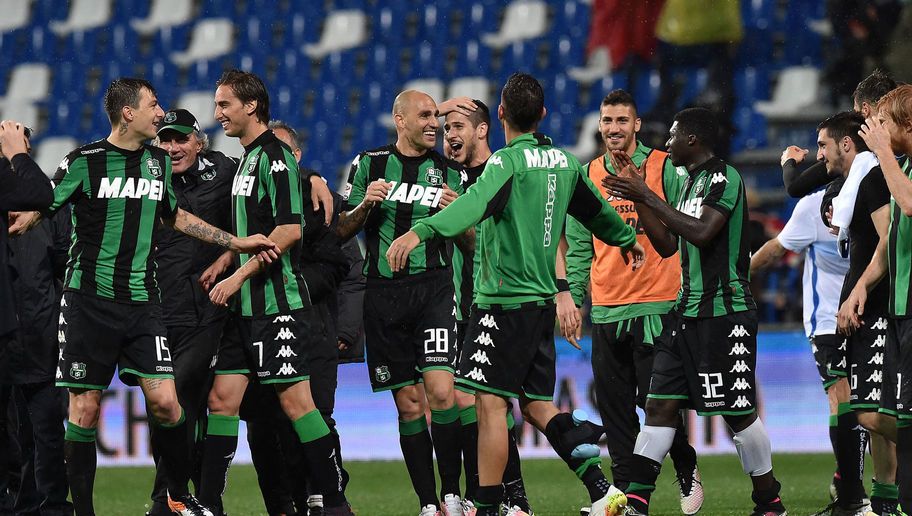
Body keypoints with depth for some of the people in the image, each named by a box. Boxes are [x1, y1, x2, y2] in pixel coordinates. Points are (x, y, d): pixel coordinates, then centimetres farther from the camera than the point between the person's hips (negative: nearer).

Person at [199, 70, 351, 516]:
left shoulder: (275, 156, -11)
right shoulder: (248, 159, 17)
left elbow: (290, 229, -19)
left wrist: (239, 275, -17)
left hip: (278, 303, -9)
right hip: (246, 306, 9)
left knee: (295, 400, -9)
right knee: (222, 398, 5)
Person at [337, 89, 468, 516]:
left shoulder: (447, 171, 9)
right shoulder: (369, 164, 8)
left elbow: (471, 244, 10)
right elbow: (341, 231, 11)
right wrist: (365, 205, -7)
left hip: (433, 287, -1)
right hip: (384, 294, 1)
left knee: (441, 391, -16)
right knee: (409, 404, 1)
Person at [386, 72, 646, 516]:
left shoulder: (508, 162, -12)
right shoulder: (564, 163, 12)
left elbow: (475, 204, -31)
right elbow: (596, 210, 28)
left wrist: (419, 232, -44)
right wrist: (628, 239, 49)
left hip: (505, 300, -8)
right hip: (541, 300, 8)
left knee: (491, 403, -6)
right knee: (536, 403, 14)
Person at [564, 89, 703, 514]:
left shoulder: (665, 169, -1)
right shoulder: (588, 176, 10)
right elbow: (578, 246, 14)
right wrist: (572, 297, 8)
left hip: (656, 305, -4)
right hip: (606, 310, 4)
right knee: (613, 404, 4)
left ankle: (687, 472, 17)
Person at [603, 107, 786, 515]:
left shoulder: (723, 177, -12)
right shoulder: (692, 181, 17)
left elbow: (702, 233, -25)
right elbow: (668, 245, 19)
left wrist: (647, 196, -21)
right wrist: (636, 195, 12)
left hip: (725, 314, -9)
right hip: (689, 310, 9)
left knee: (738, 413, -4)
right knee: (659, 404, 3)